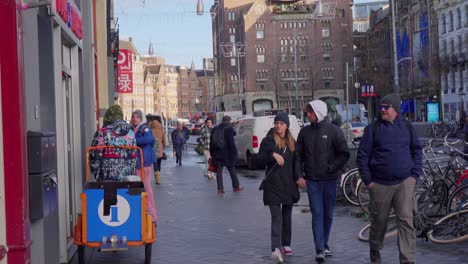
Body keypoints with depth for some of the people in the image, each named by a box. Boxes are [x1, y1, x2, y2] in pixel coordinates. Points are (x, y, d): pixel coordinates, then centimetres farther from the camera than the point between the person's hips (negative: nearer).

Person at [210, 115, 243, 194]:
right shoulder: (229, 129, -10)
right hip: (227, 154, -4)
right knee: (232, 170, 9)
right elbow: (231, 142, -14)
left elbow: (211, 142, 10)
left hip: (217, 154, 4)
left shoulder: (215, 129, 7)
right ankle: (236, 187, 18)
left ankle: (220, 188, 3)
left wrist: (212, 153, 15)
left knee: (219, 171, 7)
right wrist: (234, 152, -8)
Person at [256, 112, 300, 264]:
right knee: (276, 217, -15)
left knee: (286, 216, 14)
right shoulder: (268, 141, -2)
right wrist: (272, 154, -23)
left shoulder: (292, 142, 10)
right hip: (273, 185, -5)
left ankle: (286, 245, 27)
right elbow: (258, 161, -9)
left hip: (289, 185, 5)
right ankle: (276, 249, -22)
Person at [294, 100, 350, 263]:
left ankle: (324, 244, 25)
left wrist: (332, 168, -6)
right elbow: (298, 156, 9)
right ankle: (319, 250, -7)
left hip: (329, 179, -1)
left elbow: (344, 153, -3)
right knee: (317, 214, -5)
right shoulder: (304, 132, 6)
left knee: (328, 214, 9)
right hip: (312, 180, 1)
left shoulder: (333, 130, -2)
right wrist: (298, 175, 0)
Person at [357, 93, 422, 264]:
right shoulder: (373, 128, 0)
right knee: (379, 220, 11)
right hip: (380, 184, -1)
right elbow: (362, 155, 1)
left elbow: (417, 150, 15)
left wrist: (415, 174, 5)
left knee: (406, 220, -8)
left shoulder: (406, 126, 7)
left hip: (405, 182, 1)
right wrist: (367, 180, -4)